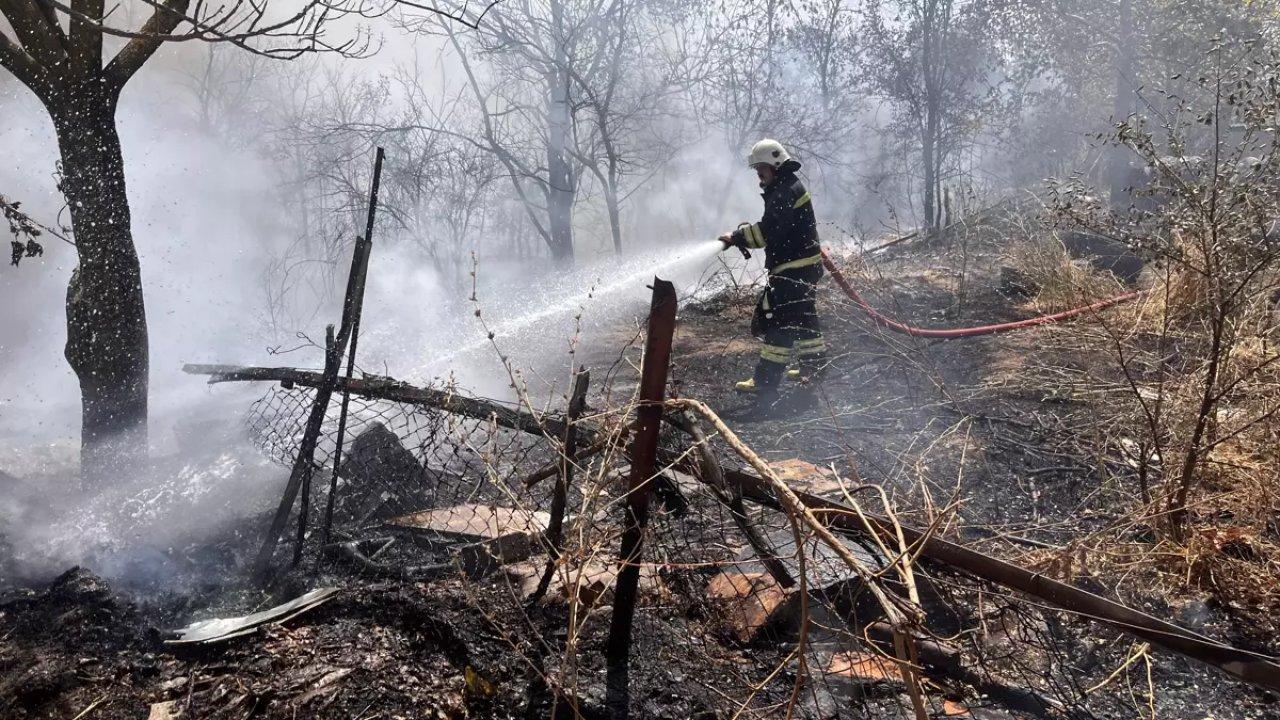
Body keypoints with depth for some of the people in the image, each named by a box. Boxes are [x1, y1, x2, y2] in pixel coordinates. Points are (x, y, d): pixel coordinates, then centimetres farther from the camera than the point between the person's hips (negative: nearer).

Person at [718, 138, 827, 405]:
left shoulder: (787, 190, -16)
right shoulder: (783, 188, 18)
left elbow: (769, 229, -25)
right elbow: (773, 229, 17)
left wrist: (737, 237, -17)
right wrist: (743, 235, 4)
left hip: (793, 268, -11)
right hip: (803, 265, 11)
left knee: (778, 322, -11)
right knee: (802, 318, 20)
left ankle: (766, 383, -12)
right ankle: (814, 368, 32)